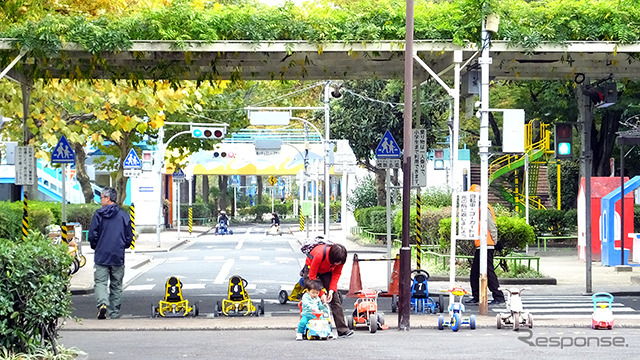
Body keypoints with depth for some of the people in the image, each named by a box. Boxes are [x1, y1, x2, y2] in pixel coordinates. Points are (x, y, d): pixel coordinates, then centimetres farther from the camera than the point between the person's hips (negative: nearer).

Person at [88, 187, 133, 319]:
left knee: (100, 282, 1)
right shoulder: (124, 215, 3)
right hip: (118, 257, 2)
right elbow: (129, 238, 5)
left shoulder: (99, 214, -4)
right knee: (116, 286, 11)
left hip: (101, 256, -2)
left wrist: (95, 247, 15)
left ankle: (102, 303, -26)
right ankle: (115, 314, 13)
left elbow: (92, 235, -5)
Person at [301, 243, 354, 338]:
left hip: (326, 272, 4)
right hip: (311, 269, -3)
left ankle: (342, 329, -13)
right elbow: (312, 276, -28)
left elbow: (336, 274, -11)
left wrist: (331, 290, -23)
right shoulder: (319, 254, -39)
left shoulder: (339, 259, -25)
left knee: (335, 299, -9)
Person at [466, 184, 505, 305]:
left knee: (489, 272, -9)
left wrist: (494, 241, -11)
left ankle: (499, 297, -5)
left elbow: (492, 227, -15)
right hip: (479, 247, 10)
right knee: (474, 273, 13)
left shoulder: (485, 209, -13)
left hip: (486, 246, -10)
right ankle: (476, 297, 21)